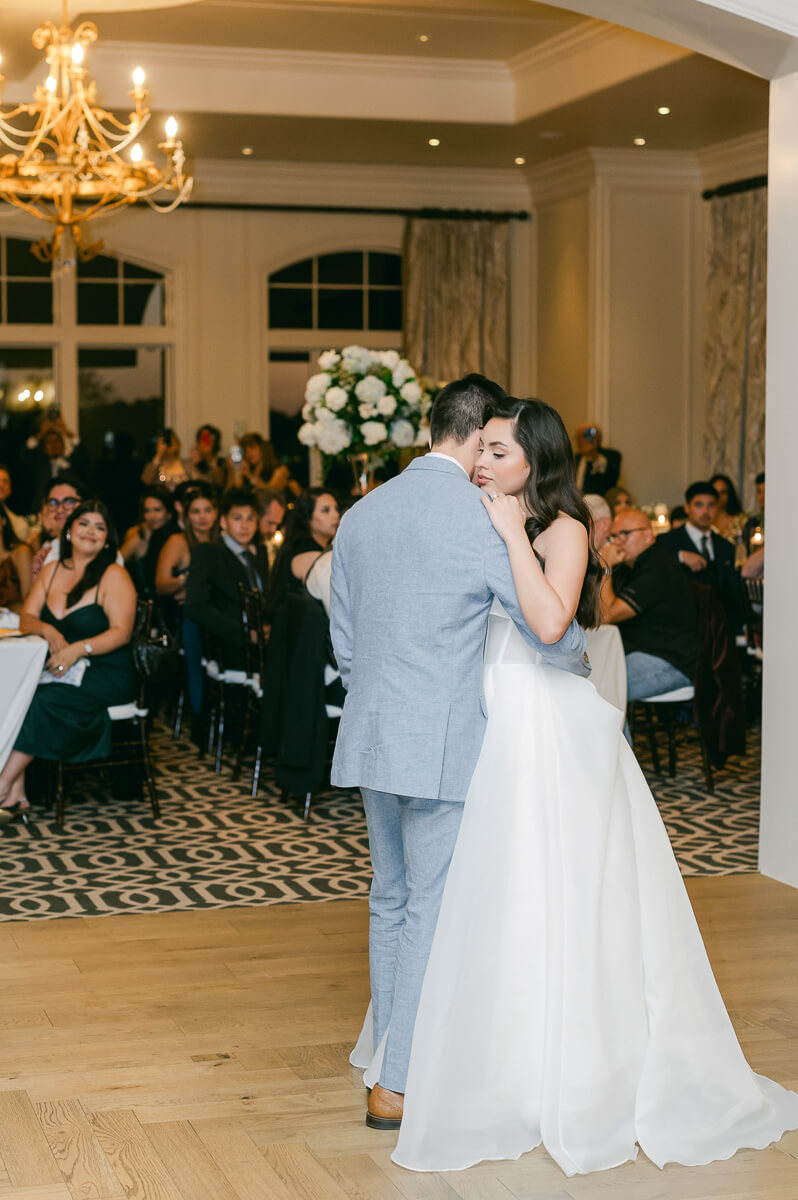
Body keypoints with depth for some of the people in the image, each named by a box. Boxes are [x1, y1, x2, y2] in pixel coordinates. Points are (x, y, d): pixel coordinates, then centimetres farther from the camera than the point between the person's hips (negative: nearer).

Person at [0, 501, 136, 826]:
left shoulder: (114, 577, -4)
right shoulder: (51, 571, 14)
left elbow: (121, 632, -12)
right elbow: (26, 617, 11)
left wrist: (78, 649, -26)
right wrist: (48, 631, -12)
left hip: (106, 675, -5)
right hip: (61, 671, 5)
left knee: (42, 700, -31)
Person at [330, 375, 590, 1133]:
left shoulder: (361, 514, 8)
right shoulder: (481, 521, -14)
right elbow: (552, 631, -10)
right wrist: (580, 666, 12)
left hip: (370, 737, 7)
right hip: (443, 744, -7)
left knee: (391, 901, 17)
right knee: (433, 909, 1)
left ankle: (393, 1058, 27)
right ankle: (399, 1085, 6)